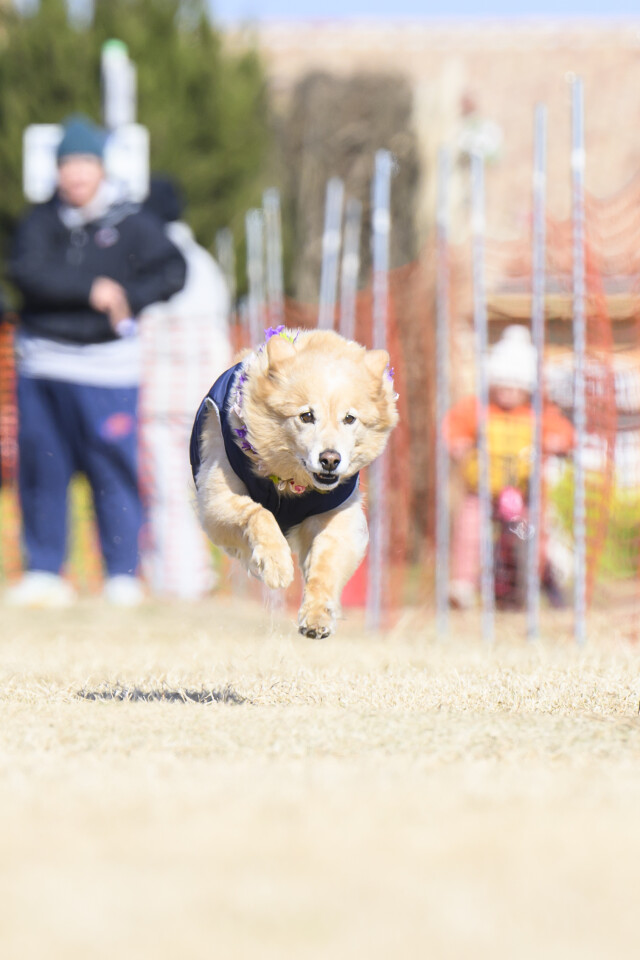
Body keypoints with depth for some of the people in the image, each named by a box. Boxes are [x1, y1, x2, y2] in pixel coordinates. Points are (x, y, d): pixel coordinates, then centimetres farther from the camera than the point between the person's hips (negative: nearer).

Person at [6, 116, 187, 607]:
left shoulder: (132, 224, 1)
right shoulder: (41, 220, 5)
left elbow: (172, 269, -8)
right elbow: (28, 272, -10)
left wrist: (128, 301, -22)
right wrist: (91, 291, -19)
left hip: (107, 367, -2)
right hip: (42, 359, 2)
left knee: (114, 469, -3)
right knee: (41, 468, 4)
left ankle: (123, 574, 4)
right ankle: (43, 571, 13)